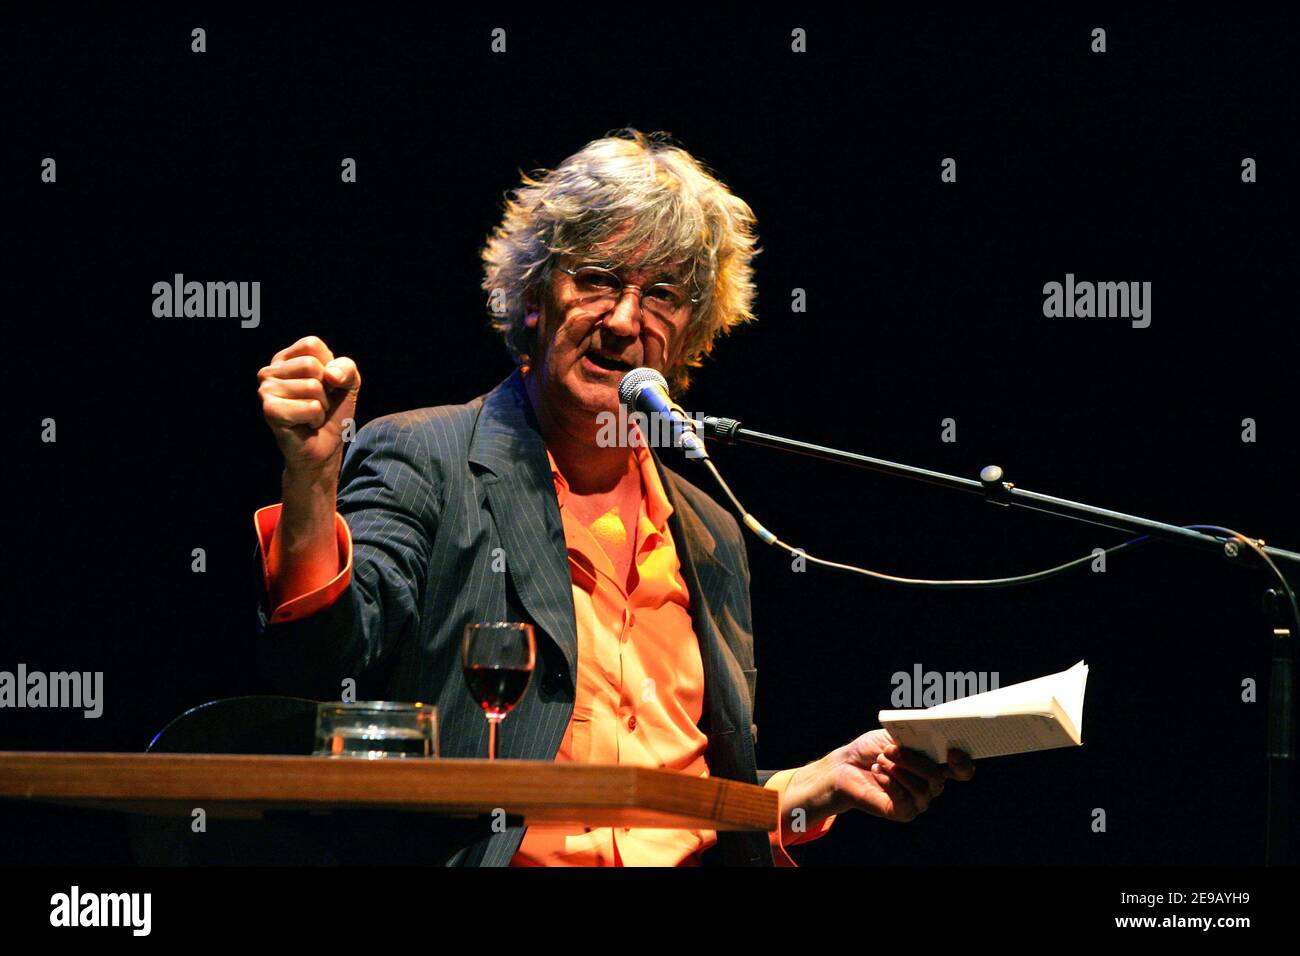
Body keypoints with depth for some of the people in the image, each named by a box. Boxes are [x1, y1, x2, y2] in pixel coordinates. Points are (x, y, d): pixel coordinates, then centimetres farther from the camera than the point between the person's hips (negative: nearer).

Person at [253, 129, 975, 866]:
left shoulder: (711, 538, 21)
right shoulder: (422, 464, 4)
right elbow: (334, 655, -12)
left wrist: (824, 782, 9)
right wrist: (311, 474, -24)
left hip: (685, 861, 5)